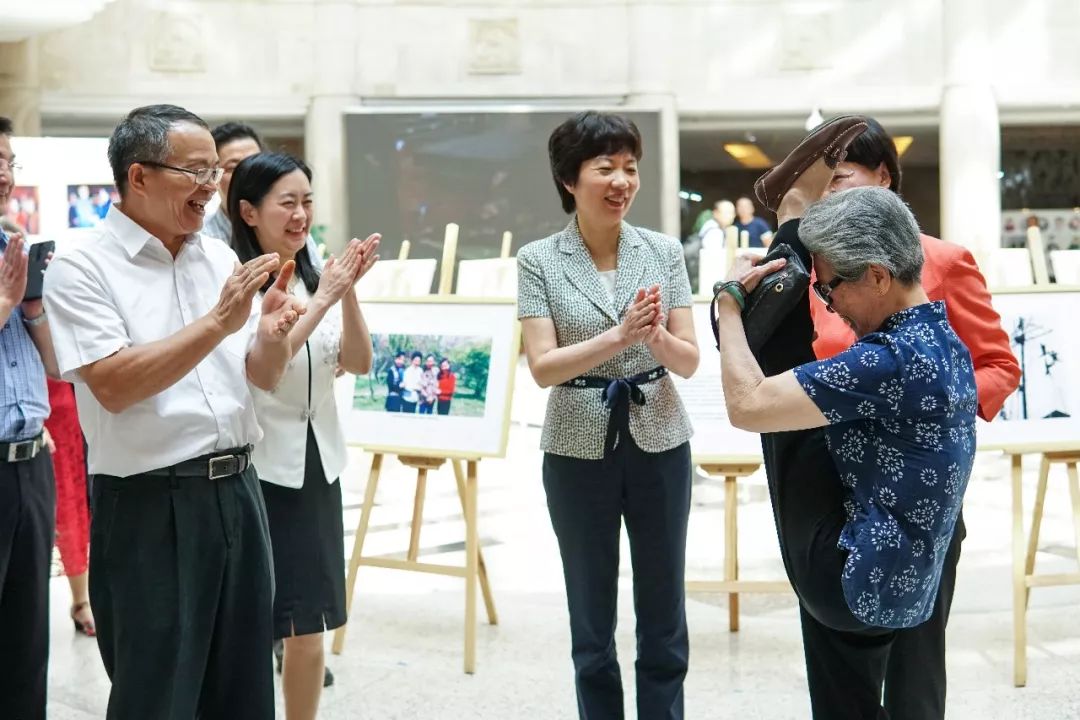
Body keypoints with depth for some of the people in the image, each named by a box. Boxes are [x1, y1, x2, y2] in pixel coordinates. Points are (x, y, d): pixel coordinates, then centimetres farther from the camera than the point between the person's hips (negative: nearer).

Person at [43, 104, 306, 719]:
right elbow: (113, 386, -19)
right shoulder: (82, 270, -9)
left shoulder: (221, 258, 8)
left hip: (237, 491, 6)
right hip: (149, 507, -6)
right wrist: (218, 323, -22)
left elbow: (264, 377, 10)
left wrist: (272, 334, -13)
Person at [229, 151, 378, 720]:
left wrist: (348, 291, -13)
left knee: (309, 626, 13)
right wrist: (323, 300, -22)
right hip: (258, 470, -6)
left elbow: (358, 362, 1)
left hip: (317, 467, 6)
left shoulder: (312, 278, 6)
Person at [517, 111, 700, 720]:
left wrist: (657, 336, -24)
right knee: (592, 623, 10)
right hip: (579, 452, -1)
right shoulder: (539, 260, -6)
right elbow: (543, 367, -13)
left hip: (660, 446, 2)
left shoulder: (664, 251, -1)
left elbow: (689, 361, -2)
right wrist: (619, 335, -27)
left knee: (665, 618, 11)